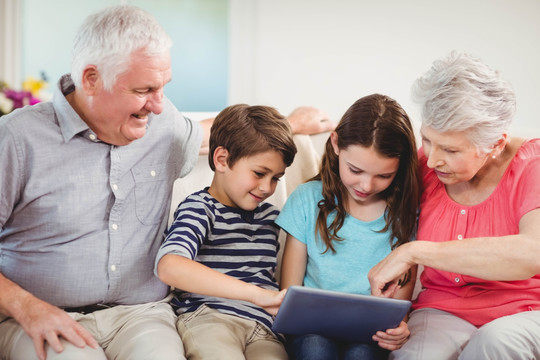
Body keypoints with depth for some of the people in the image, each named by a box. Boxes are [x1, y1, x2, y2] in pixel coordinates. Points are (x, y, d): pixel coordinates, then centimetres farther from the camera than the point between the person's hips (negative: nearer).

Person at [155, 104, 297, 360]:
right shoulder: (199, 209, -1)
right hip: (207, 317, -5)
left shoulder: (270, 215, 22)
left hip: (263, 325, 5)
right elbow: (169, 266, -23)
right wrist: (258, 294, -29)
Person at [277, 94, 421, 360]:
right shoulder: (308, 200, 3)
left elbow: (400, 300, 7)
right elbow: (290, 291, 5)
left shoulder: (405, 213, 3)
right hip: (314, 328, 0)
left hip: (369, 335, 0)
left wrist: (396, 329, -16)